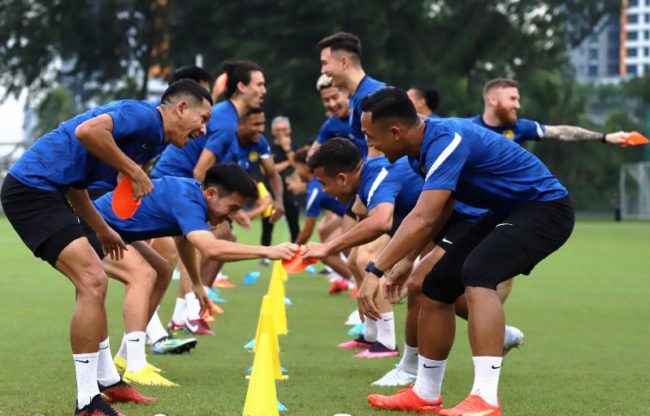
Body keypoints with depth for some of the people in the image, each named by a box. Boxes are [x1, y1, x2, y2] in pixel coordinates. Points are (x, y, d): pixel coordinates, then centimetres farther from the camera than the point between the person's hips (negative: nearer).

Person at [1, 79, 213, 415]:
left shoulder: (148, 137, 18)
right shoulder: (145, 116, -11)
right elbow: (87, 130, -31)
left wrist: (101, 229, 26)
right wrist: (133, 170, -20)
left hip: (45, 190, 11)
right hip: (32, 188, -11)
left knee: (93, 283, 21)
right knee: (92, 282, -16)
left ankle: (107, 381, 35)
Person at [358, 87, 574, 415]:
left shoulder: (448, 141, -29)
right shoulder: (425, 146, 0)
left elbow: (423, 220, -38)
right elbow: (437, 214, 15)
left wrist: (375, 270, -40)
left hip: (545, 207, -10)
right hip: (508, 212, 10)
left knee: (477, 273, -32)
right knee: (437, 286, 7)